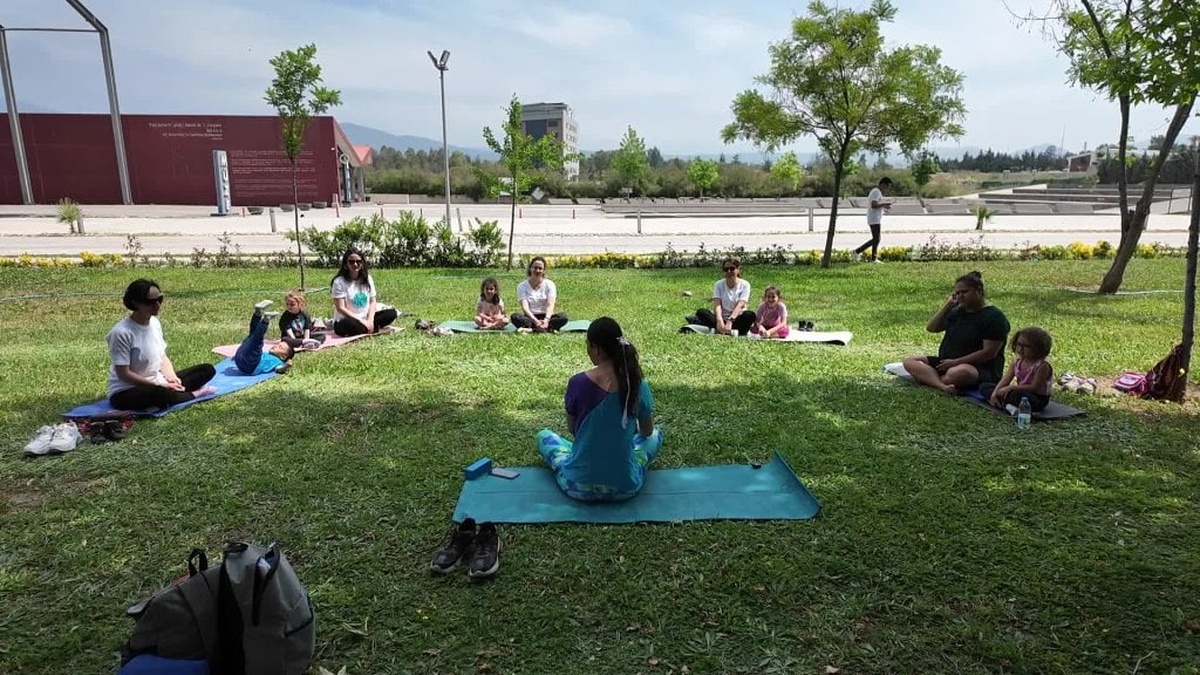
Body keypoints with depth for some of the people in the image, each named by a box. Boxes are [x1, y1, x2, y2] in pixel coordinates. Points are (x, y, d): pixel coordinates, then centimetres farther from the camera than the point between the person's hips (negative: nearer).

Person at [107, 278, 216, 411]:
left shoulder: (155, 323, 2)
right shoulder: (121, 333, -19)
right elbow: (123, 374, -19)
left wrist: (171, 377, -9)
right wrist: (159, 385, -21)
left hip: (158, 383, 7)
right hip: (126, 391, -7)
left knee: (208, 369, -2)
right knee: (161, 394, -40)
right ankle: (193, 394, -11)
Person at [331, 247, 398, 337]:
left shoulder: (367, 279, 4)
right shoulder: (339, 282, -12)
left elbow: (372, 301, 5)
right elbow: (341, 308, -16)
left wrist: (370, 321, -13)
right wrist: (362, 321, -21)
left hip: (365, 320, 5)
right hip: (346, 322, -5)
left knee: (392, 313, -10)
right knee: (351, 325, -40)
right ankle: (374, 328, -13)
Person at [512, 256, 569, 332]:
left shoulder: (549, 284, 2)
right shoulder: (522, 286, 0)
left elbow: (550, 305, -13)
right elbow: (525, 307, -14)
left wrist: (546, 320, -33)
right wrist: (535, 321, -32)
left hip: (545, 317, 0)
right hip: (530, 317, 0)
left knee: (564, 317, -29)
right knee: (515, 317, -32)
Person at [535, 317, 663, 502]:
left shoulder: (578, 383, -16)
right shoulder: (638, 384, -11)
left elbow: (572, 428, 2)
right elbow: (647, 432, 7)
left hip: (579, 487, -1)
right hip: (626, 487, 1)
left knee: (543, 435, 27)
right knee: (656, 434, 30)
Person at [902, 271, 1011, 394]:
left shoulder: (994, 317, -8)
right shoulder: (957, 311, 16)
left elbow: (989, 353, -17)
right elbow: (931, 328, 12)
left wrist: (956, 362, -20)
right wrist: (948, 304, 3)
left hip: (981, 369, -8)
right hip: (946, 363, 8)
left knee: (959, 373, -44)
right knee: (910, 361, -13)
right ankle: (943, 386, -36)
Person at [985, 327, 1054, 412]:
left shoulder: (1042, 366, -16)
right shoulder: (1017, 363, 5)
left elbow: (1034, 387, -22)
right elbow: (1005, 380, -3)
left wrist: (1012, 387, -29)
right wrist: (995, 393, -20)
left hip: (1037, 399, -8)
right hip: (1021, 393, 8)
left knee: (1015, 394, -44)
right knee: (984, 387, -1)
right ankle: (1007, 405, -21)